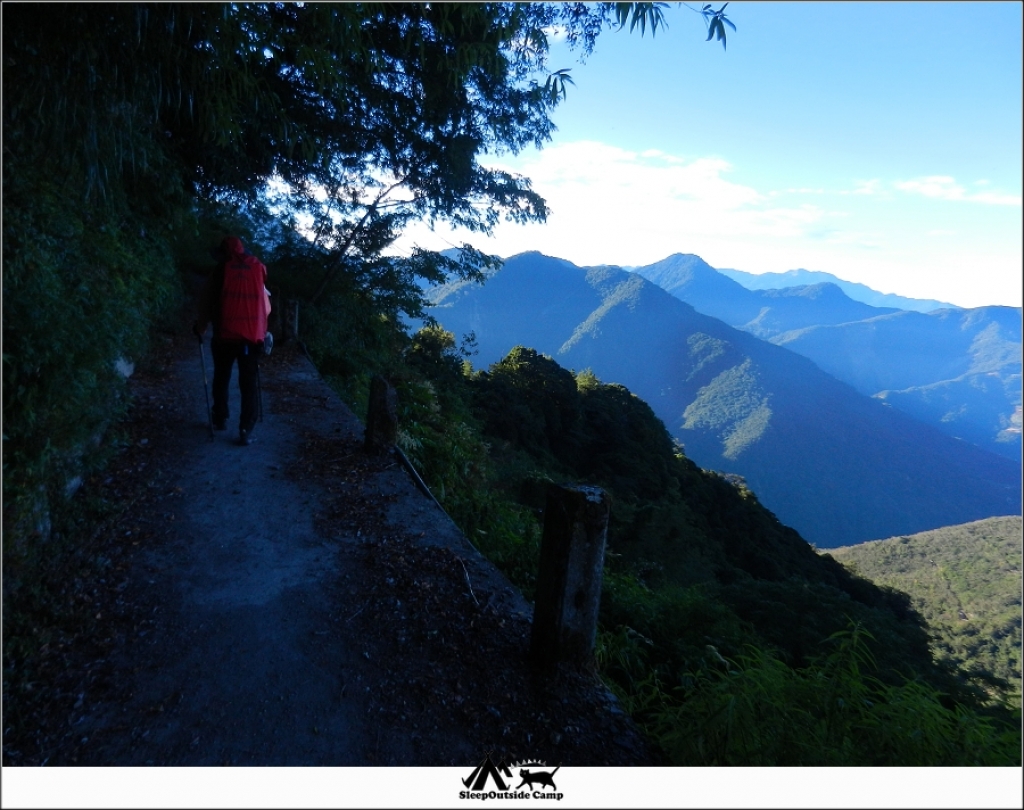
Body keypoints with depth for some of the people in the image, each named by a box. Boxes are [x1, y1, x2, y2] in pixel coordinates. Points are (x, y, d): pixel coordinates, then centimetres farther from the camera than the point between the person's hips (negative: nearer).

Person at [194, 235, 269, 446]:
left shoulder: (221, 271, 2)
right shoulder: (259, 268, 7)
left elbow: (207, 303, 7)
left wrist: (200, 328, 20)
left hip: (225, 335, 0)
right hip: (253, 336, 1)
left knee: (221, 379, 19)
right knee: (249, 383, 1)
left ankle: (220, 419, 28)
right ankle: (246, 429, -6)